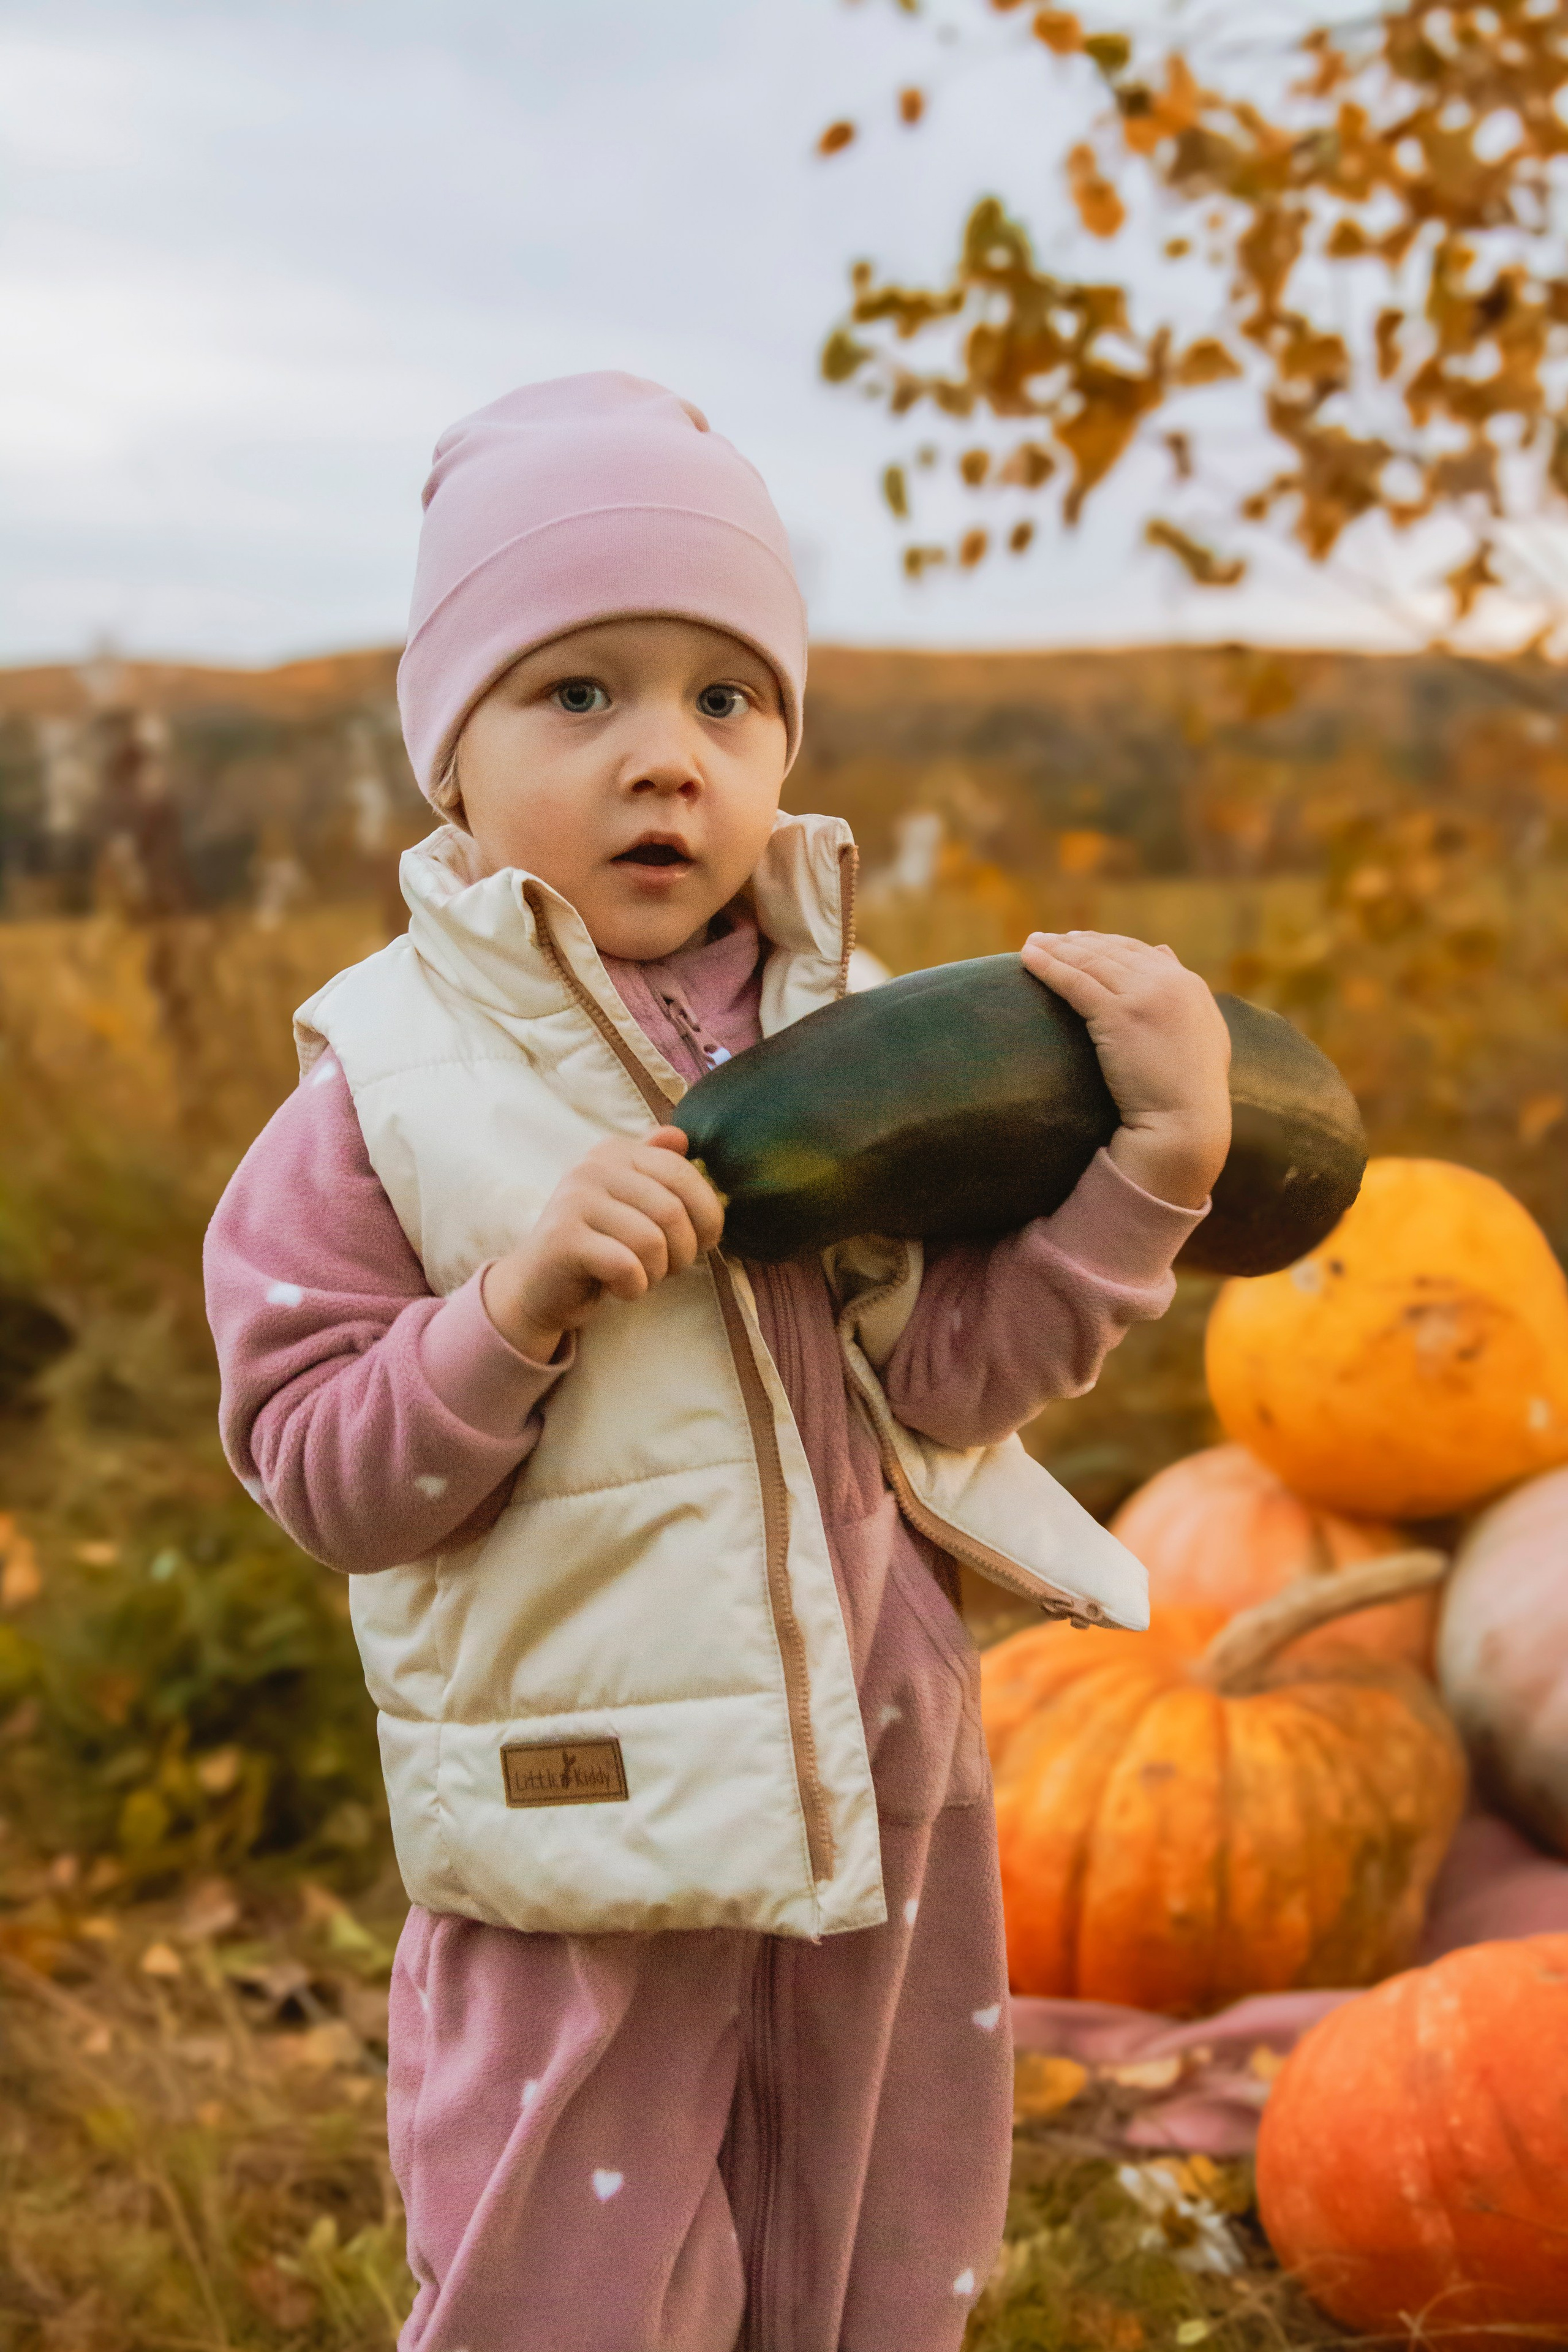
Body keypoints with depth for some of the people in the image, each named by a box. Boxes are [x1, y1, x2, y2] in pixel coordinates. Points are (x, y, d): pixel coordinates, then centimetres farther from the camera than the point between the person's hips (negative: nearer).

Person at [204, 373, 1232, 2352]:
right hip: (581, 1820, -3)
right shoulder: (390, 1092, -12)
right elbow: (317, 1474, -13)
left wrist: (1150, 1160, -20)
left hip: (881, 1785, 4)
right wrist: (516, 1302, -28)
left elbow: (955, 1371, -8)